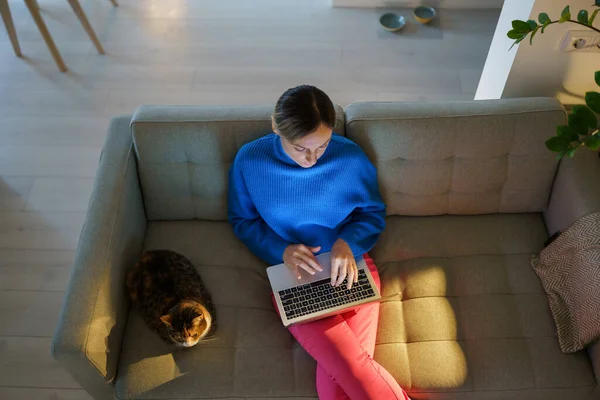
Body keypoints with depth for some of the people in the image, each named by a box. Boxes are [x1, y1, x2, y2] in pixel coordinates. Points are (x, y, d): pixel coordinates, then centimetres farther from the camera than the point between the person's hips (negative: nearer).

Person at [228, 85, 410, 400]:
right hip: (294, 276, 0)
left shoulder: (351, 157, -9)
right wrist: (282, 250, -12)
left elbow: (374, 213, 6)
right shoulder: (250, 161, -9)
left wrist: (348, 242, -14)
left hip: (350, 269, 1)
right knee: (355, 369, -21)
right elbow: (242, 220, 5)